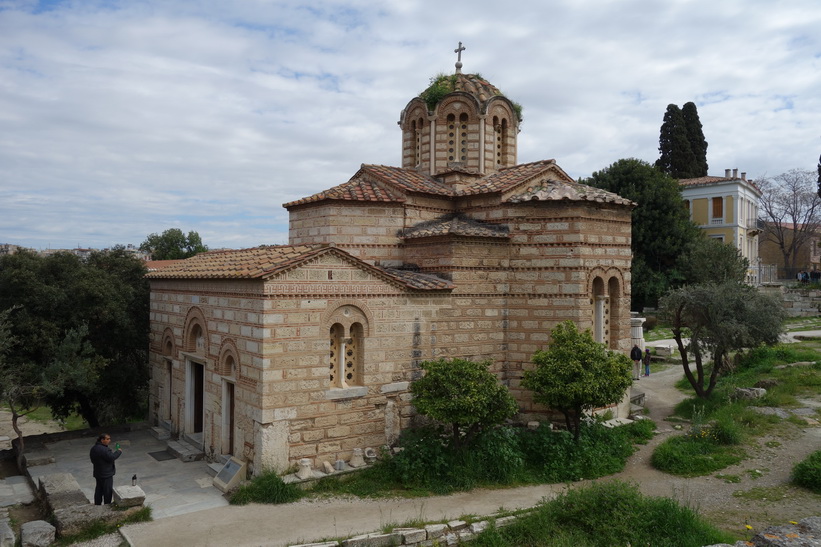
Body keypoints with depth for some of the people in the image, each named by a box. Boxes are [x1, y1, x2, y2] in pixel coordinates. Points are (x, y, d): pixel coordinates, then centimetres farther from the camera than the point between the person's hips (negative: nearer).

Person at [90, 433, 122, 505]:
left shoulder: (93, 448, 7)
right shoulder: (103, 449, -26)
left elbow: (92, 460, 14)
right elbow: (111, 457, -27)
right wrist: (118, 451, -14)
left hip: (97, 473, 9)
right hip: (106, 474, -9)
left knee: (99, 489, 18)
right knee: (107, 491, 2)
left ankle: (97, 504, 27)